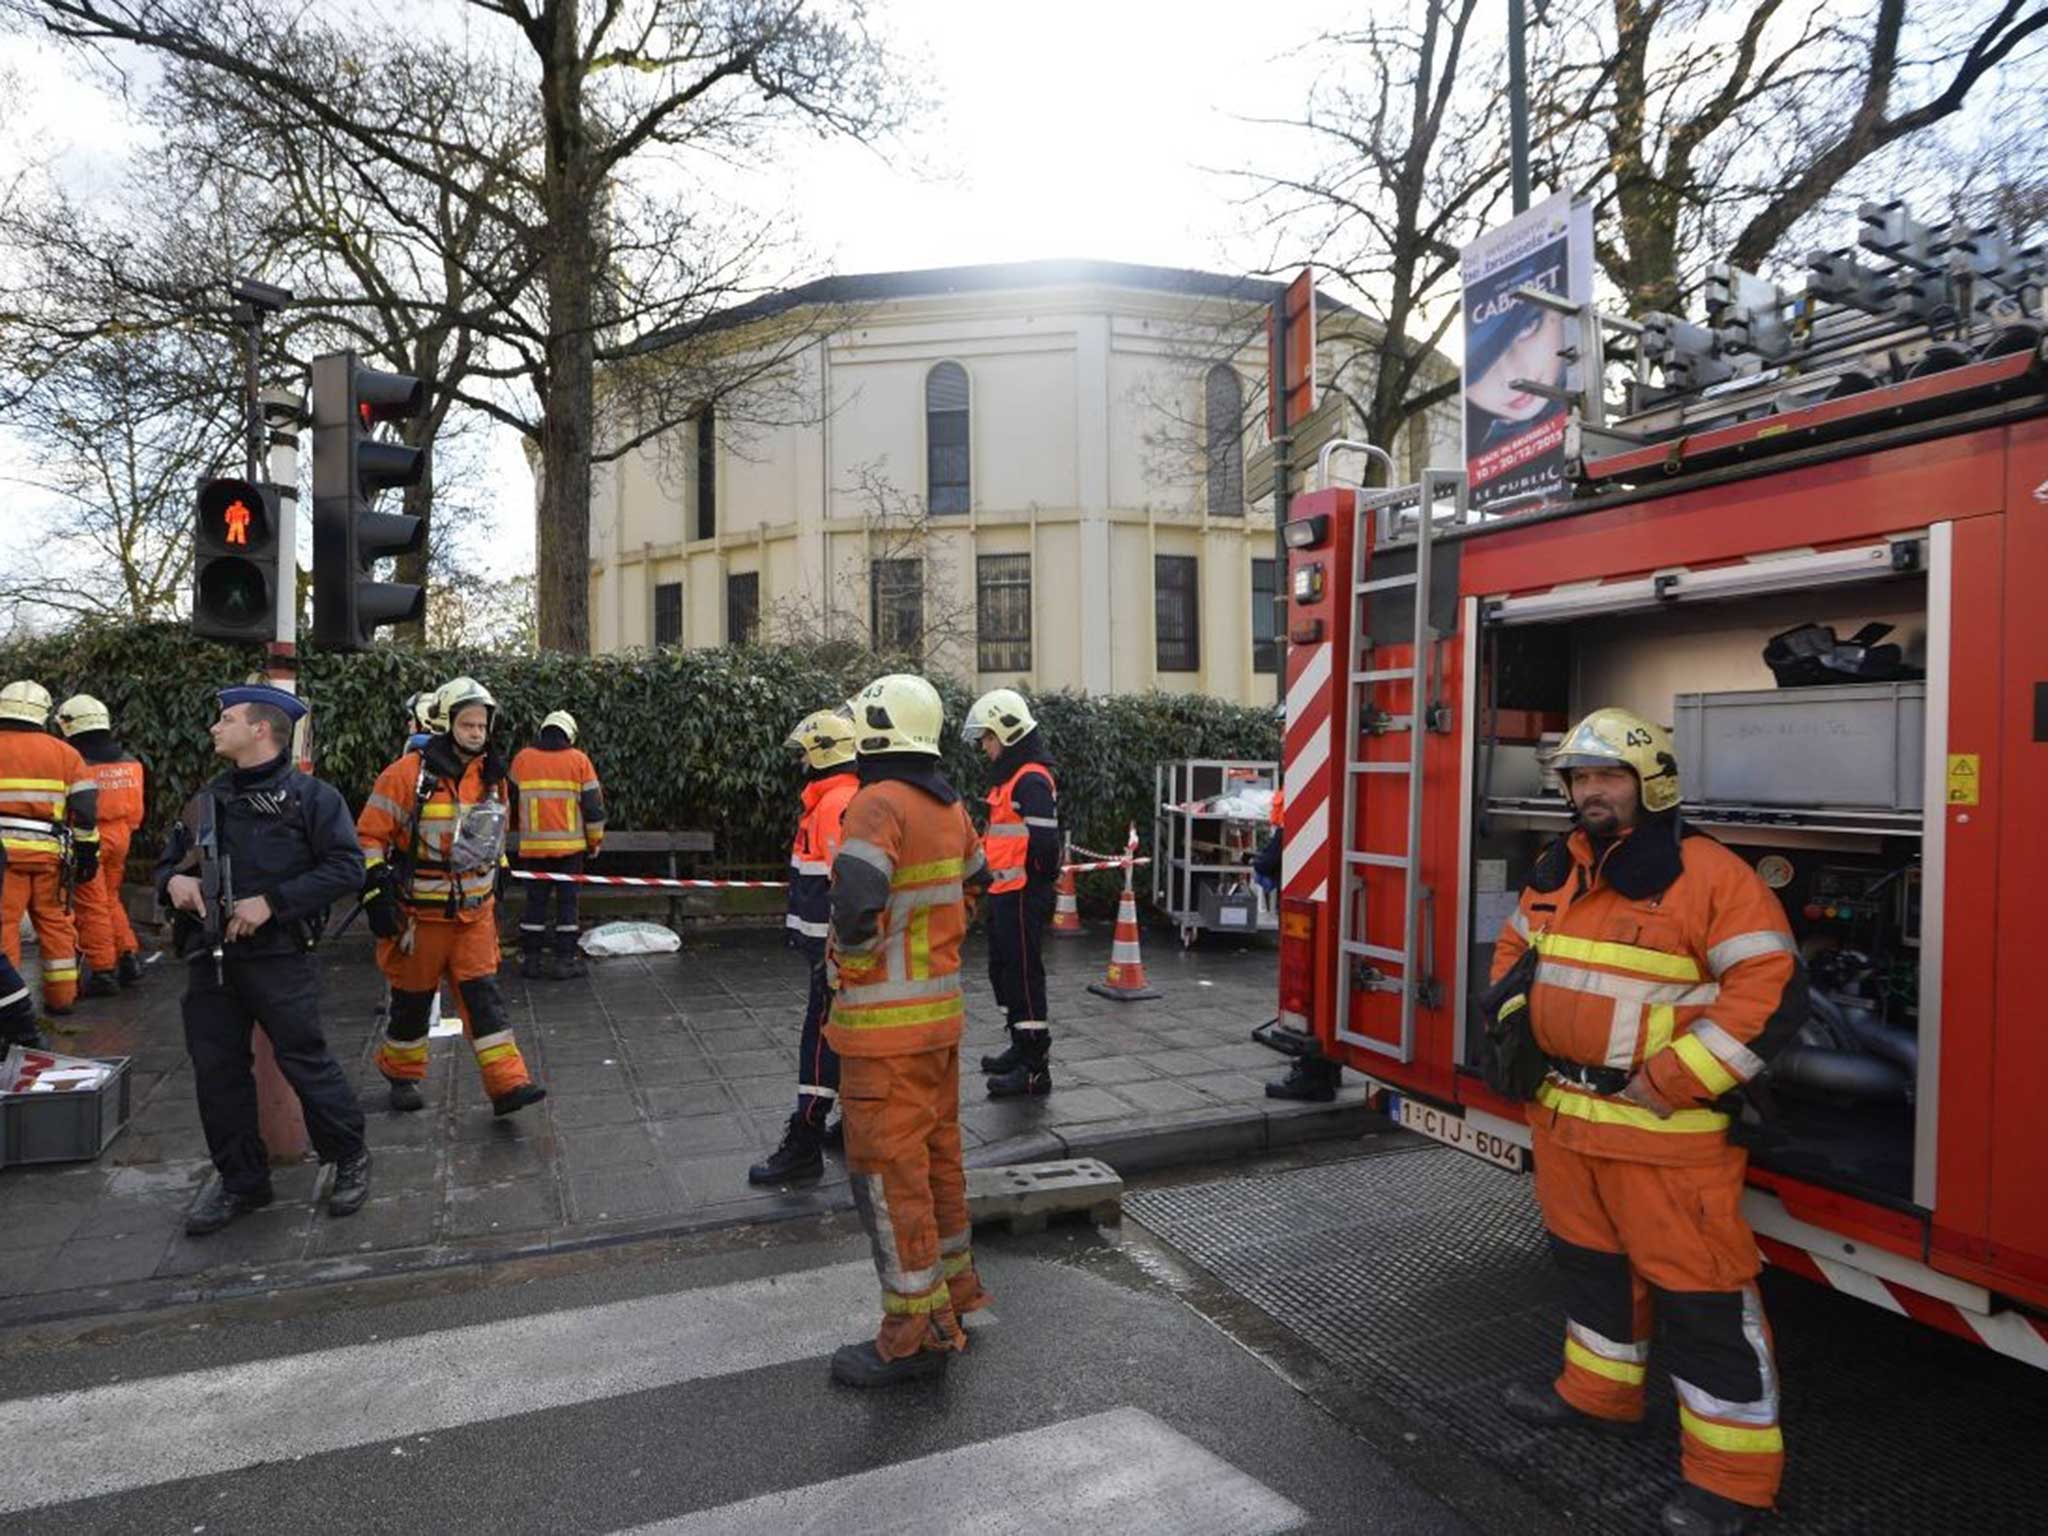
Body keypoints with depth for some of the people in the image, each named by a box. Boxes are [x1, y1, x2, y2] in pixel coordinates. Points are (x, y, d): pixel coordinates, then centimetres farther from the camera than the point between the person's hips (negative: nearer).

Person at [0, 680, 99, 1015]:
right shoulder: (64, 752, 7)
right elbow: (85, 808, 5)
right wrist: (88, 851, 11)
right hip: (50, 852, 3)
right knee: (55, 923, 10)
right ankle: (61, 997, 15)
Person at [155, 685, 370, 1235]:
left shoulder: (311, 796, -5)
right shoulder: (205, 801, 15)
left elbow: (347, 867, -13)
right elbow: (169, 860, 24)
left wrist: (272, 901, -19)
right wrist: (173, 880, -1)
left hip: (278, 957, -6)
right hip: (209, 959, 7)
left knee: (305, 1061, -3)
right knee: (217, 1070, 10)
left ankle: (350, 1159, 17)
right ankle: (241, 1179, 26)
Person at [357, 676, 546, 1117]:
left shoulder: (491, 777, 6)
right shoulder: (408, 774, -12)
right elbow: (369, 836, -10)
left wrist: (495, 888, 24)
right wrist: (376, 893, -14)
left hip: (475, 912, 4)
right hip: (420, 912, -4)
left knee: (483, 993, -1)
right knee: (413, 997, 11)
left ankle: (507, 1083, -5)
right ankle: (401, 1075, 32)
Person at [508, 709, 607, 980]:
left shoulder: (522, 758, 5)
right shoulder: (578, 760, -1)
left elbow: (510, 801, 16)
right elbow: (593, 804, 0)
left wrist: (516, 830, 32)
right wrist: (595, 840, 10)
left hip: (532, 845, 2)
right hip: (569, 845, -2)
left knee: (535, 900, 10)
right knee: (567, 900, 4)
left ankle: (530, 957, 14)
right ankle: (565, 959, 6)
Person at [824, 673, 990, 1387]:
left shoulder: (880, 803, -19)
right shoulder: (949, 806, 7)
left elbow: (855, 900, -32)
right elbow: (975, 878, 22)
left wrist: (852, 954, -13)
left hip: (886, 1024, -8)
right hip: (942, 1010, 9)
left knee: (888, 1169, 3)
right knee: (937, 1153, 20)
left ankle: (915, 1332, 13)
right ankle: (955, 1291, 35)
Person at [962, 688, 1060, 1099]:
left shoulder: (1031, 780, -17)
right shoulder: (1011, 777, 16)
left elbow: (1043, 842, -24)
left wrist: (1038, 883, -14)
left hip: (1023, 895, -11)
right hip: (1006, 892, 11)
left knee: (1024, 975, -5)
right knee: (1002, 970, 20)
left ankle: (1036, 1069, 3)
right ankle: (1021, 1047, 35)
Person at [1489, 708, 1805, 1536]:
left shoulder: (1707, 873, -15)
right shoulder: (1556, 870, 7)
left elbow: (1771, 990, -19)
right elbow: (1517, 950, 22)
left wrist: (1671, 1081, -21)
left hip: (1664, 1130, -7)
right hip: (1565, 1113, 7)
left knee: (1699, 1290, 3)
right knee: (1590, 1259, 22)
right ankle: (1597, 1389, 42)